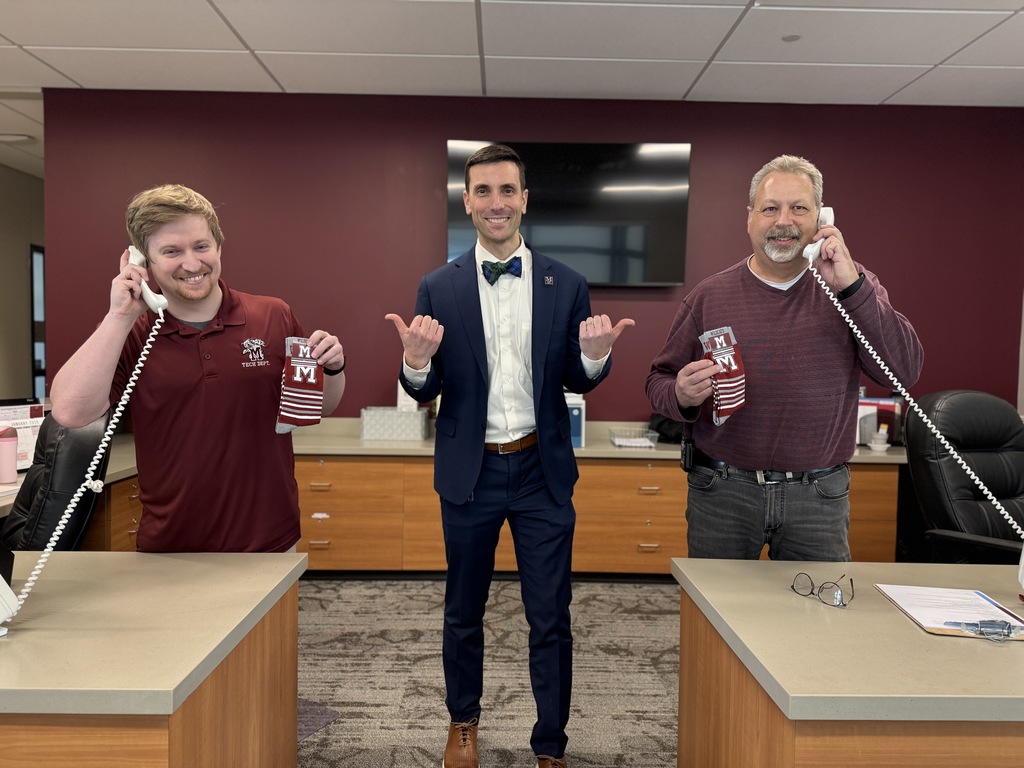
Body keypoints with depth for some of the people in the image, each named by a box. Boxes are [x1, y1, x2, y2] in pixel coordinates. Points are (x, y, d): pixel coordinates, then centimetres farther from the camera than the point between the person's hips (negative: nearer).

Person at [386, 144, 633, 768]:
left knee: (551, 618, 9)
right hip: (469, 472, 1)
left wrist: (595, 355, -19)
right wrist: (416, 361, -23)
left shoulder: (566, 285, -1)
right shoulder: (438, 289, -2)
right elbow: (426, 393, 0)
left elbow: (578, 382, 4)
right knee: (464, 612, 18)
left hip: (543, 471, 0)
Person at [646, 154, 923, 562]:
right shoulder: (710, 295, 1)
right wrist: (681, 396, -19)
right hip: (721, 493, 0)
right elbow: (658, 381, 5)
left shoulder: (852, 284, 3)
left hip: (819, 496, 1)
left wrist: (851, 287, -18)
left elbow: (904, 372, -9)